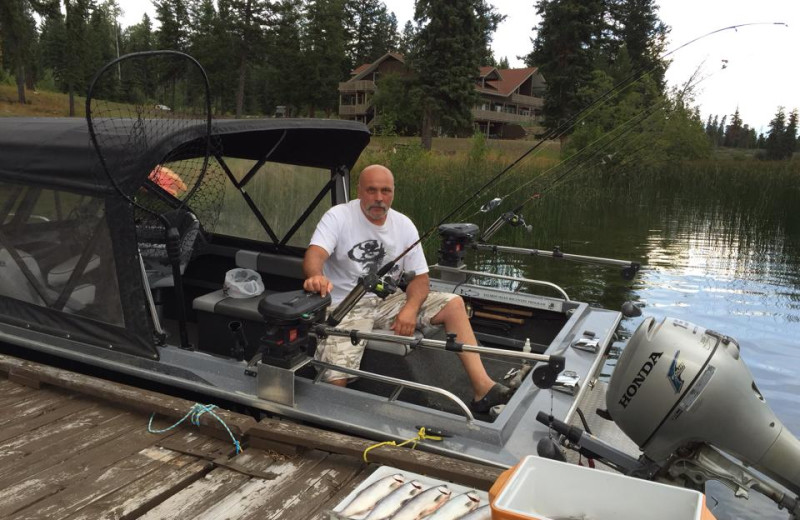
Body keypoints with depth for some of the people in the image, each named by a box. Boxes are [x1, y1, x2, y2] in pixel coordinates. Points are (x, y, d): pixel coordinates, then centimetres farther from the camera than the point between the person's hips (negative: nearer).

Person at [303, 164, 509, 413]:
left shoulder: (404, 225, 4)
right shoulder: (338, 217, -10)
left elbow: (420, 277, 4)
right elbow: (315, 254, -28)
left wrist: (410, 308, -18)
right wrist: (315, 276, -54)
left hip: (389, 301, 5)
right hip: (346, 306, -5)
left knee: (454, 303, -8)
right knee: (334, 380, -30)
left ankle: (483, 389, -10)